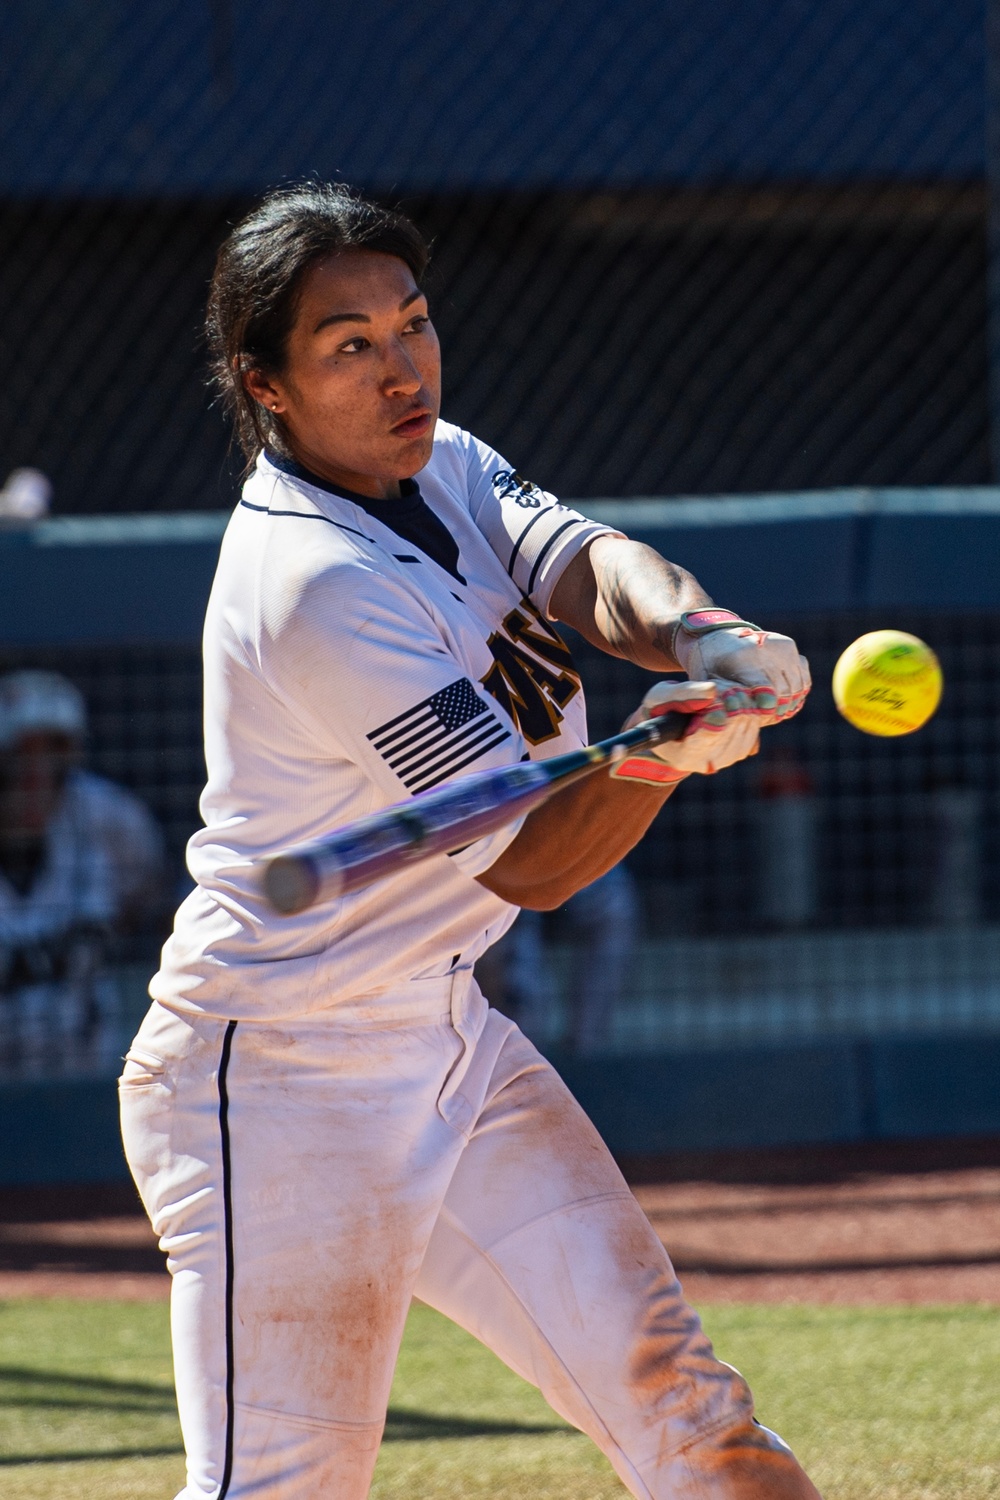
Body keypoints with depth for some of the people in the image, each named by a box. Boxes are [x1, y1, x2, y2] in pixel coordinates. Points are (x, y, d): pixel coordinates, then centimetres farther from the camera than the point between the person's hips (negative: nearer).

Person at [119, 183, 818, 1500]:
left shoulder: (436, 465, 5)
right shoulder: (317, 589, -24)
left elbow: (590, 565, -11)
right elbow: (529, 861, -22)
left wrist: (706, 640, -34)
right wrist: (671, 745, -42)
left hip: (449, 1045, 9)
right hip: (279, 1083, -9)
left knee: (669, 1393, 2)